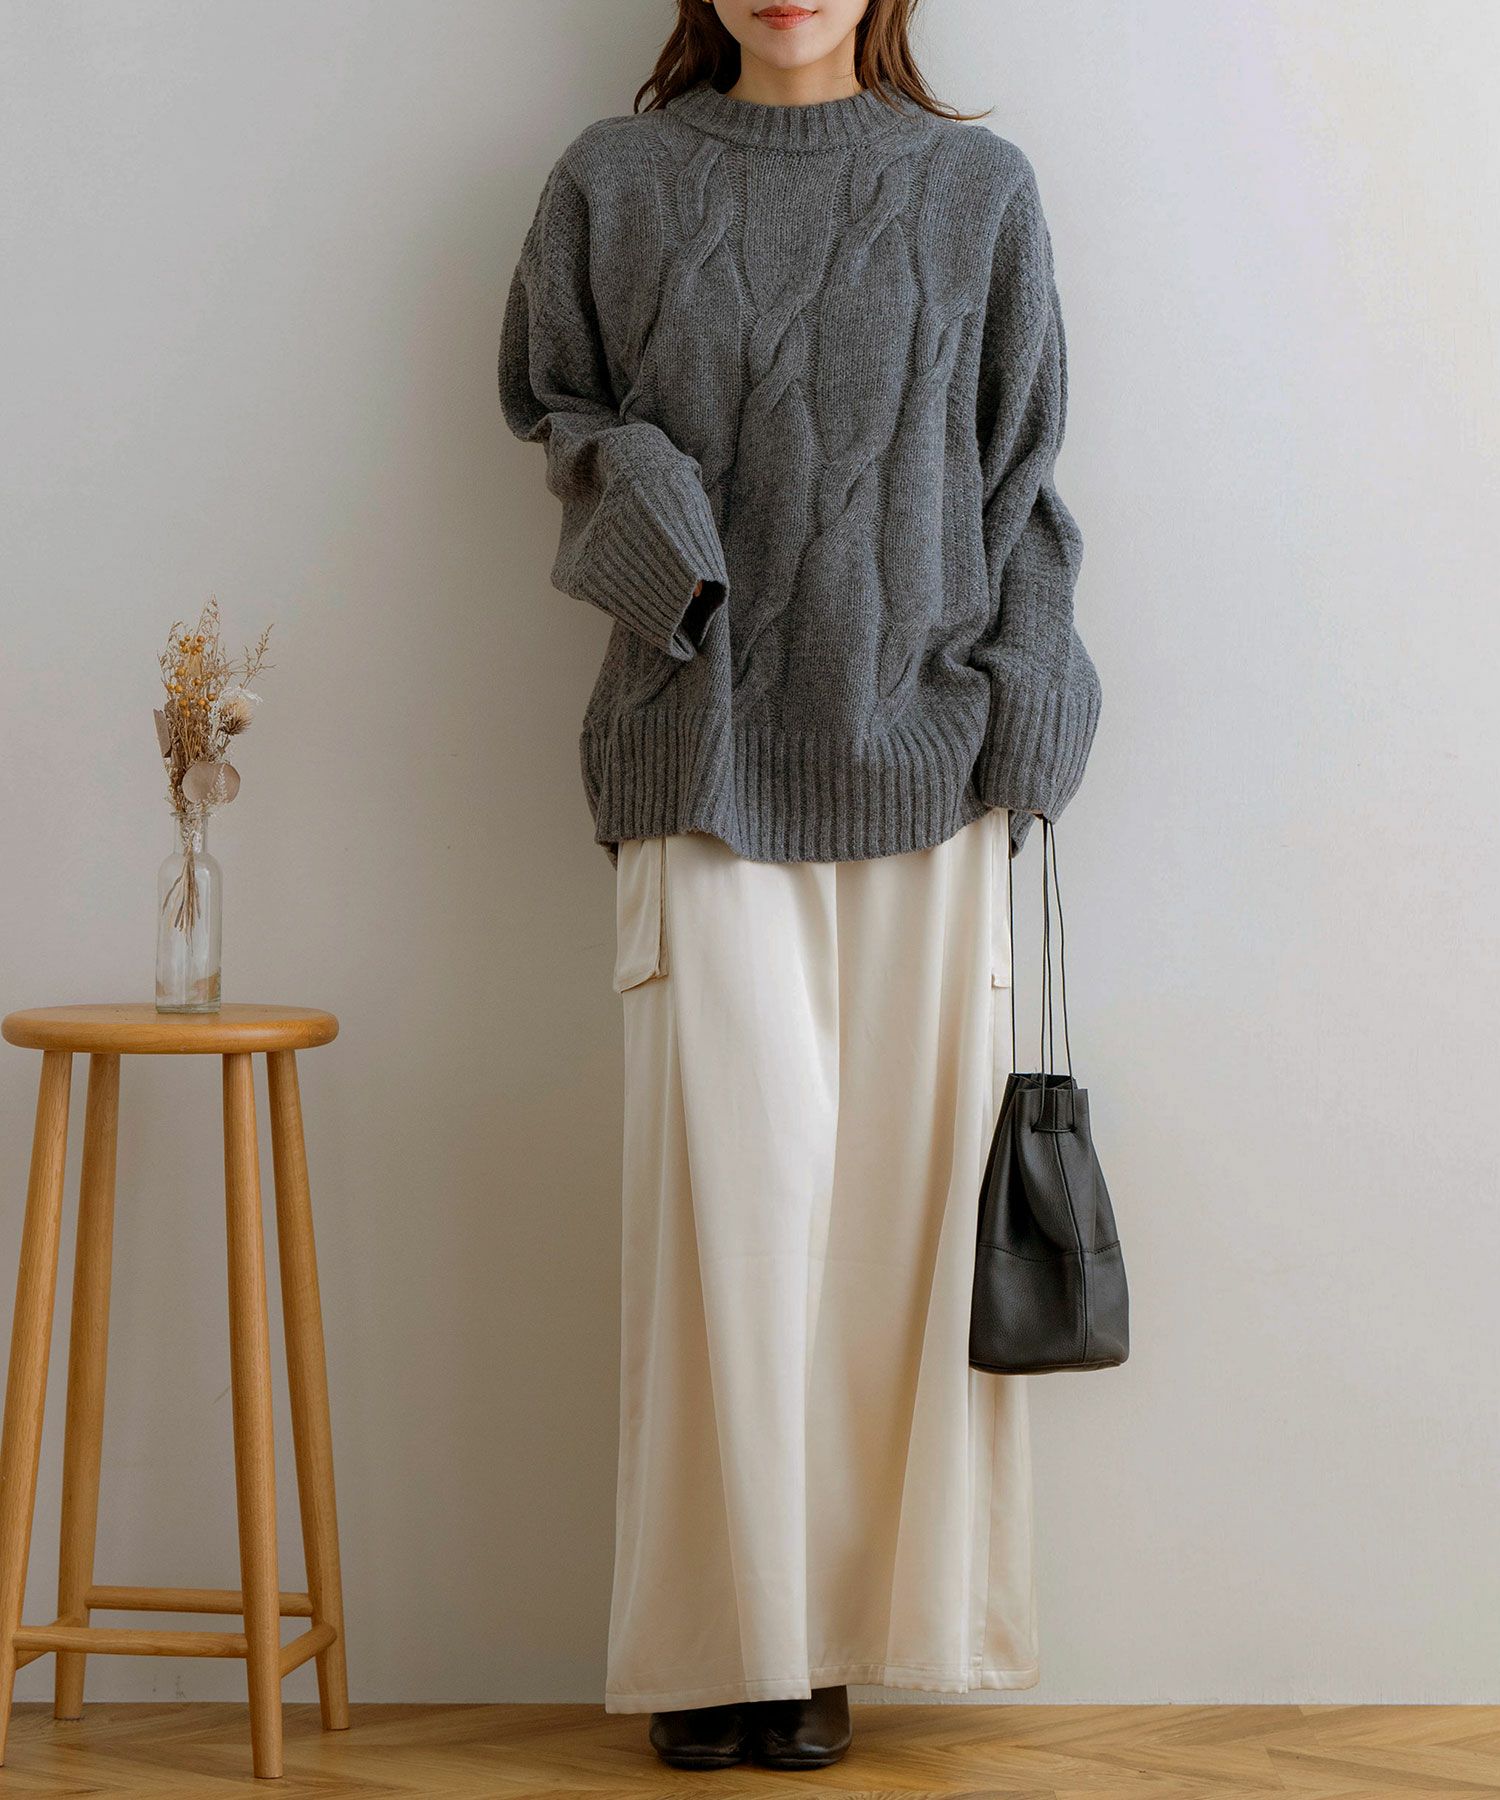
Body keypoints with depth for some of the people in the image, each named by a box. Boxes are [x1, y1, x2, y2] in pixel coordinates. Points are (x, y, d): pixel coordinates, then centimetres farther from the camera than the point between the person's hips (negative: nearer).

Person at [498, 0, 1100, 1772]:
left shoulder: (977, 188, 7)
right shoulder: (614, 180, 7)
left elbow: (1019, 481, 9)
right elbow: (548, 401, 17)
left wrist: (1013, 724, 1)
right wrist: (640, 500, -5)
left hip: (919, 755, 1)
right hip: (705, 748, -1)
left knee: (898, 1174, 0)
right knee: (734, 1170, -7)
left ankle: (843, 1626, 11)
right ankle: (720, 1641, 3)